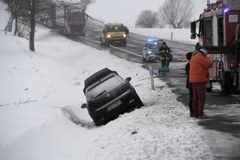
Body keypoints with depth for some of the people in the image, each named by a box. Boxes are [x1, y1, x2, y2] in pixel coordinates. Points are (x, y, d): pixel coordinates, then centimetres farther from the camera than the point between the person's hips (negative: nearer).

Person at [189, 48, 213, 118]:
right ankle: (200, 114, -11)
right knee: (202, 97, -7)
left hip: (194, 80, 10)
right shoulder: (199, 57, -13)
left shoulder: (194, 57, 18)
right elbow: (209, 64, -14)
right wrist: (208, 59, 5)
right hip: (200, 80, -10)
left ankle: (195, 113, 12)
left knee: (196, 97, 11)